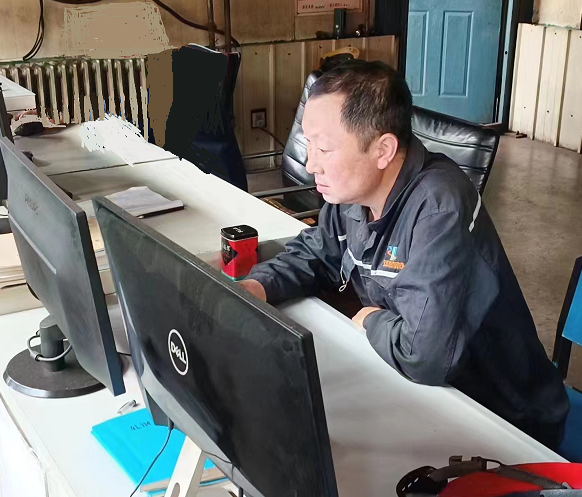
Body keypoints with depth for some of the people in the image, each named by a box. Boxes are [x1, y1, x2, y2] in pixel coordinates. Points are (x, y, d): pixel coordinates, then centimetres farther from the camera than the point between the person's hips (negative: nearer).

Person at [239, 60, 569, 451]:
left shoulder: (439, 209, -32)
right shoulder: (352, 188, -4)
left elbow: (423, 356, -37)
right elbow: (313, 256, 14)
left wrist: (371, 321, -16)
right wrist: (259, 287, -6)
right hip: (420, 389, 8)